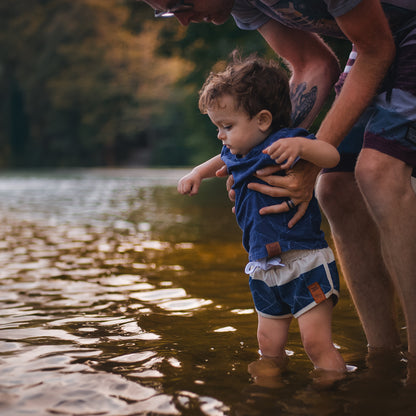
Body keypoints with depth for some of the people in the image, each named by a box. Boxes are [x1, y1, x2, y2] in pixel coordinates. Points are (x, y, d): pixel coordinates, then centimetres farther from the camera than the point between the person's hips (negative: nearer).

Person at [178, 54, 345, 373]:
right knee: (269, 345, 12)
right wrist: (199, 173, 19)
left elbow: (332, 156, -31)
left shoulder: (284, 144, -16)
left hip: (305, 264, -8)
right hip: (265, 269, 8)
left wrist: (301, 145, -48)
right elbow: (221, 161, 34)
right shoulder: (239, 152, 9)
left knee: (316, 342, -12)